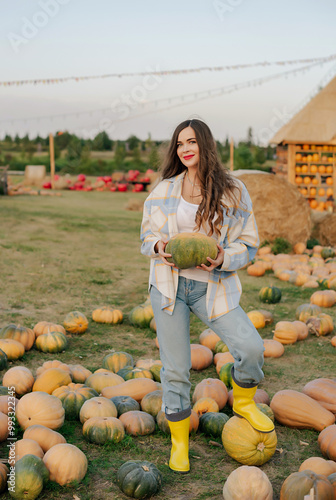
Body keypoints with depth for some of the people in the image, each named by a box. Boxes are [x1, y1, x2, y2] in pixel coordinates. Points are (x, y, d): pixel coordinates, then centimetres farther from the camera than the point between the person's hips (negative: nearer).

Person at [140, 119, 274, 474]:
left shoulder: (233, 191, 0)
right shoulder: (164, 190, 4)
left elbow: (248, 244, 3)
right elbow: (146, 237, 9)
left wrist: (223, 259, -18)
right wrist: (160, 246, -15)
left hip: (213, 287, 0)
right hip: (170, 283, 1)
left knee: (251, 348, -17)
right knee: (175, 368, 3)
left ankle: (243, 403, 17)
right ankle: (179, 442, 23)